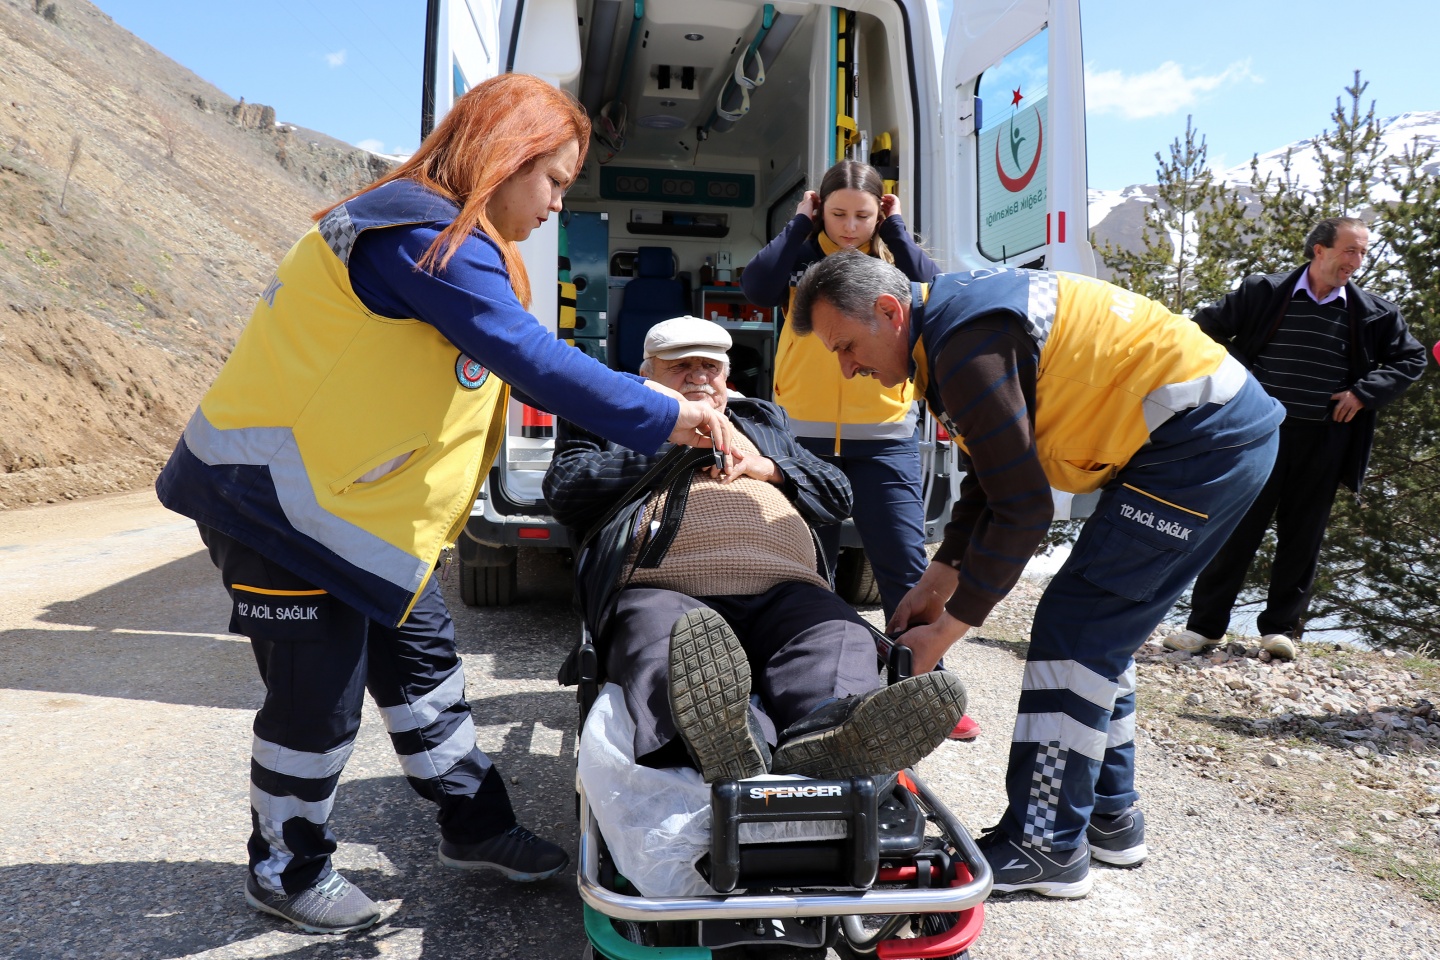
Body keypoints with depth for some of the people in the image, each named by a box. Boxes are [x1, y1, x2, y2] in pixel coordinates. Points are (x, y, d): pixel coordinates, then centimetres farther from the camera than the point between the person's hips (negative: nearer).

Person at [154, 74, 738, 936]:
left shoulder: (452, 238, 11)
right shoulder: (424, 235, -23)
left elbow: (522, 367, 10)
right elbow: (533, 360, -31)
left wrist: (659, 409, 4)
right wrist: (665, 418, -24)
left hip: (362, 500, 10)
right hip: (277, 494, -10)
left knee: (421, 655, 14)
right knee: (320, 691, 3)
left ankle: (475, 824, 29)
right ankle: (287, 870, 26)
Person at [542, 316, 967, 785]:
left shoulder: (763, 420, 39)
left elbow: (838, 494, 33)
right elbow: (564, 490, 12)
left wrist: (766, 468, 13)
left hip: (782, 590, 3)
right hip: (665, 587, -2)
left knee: (837, 635, -32)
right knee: (662, 639, -40)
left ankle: (824, 733, -61)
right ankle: (730, 736, -67)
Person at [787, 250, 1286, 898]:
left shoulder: (966, 341, -22)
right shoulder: (950, 322, 10)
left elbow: (1022, 508, -21)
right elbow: (990, 477, 16)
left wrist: (946, 631, -13)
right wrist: (936, 584, 12)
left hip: (1203, 438, -10)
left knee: (1073, 629, -9)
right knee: (1099, 631, 14)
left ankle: (1046, 845, 0)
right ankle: (1108, 816, 26)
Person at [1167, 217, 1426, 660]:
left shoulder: (1374, 312, 7)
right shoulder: (1264, 292, 0)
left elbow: (1411, 359, 13)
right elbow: (1207, 325, 6)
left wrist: (1364, 393, -2)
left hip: (1324, 441, 2)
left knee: (1301, 535, 7)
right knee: (1236, 528, -1)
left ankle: (1282, 626, 16)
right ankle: (1205, 623, 7)